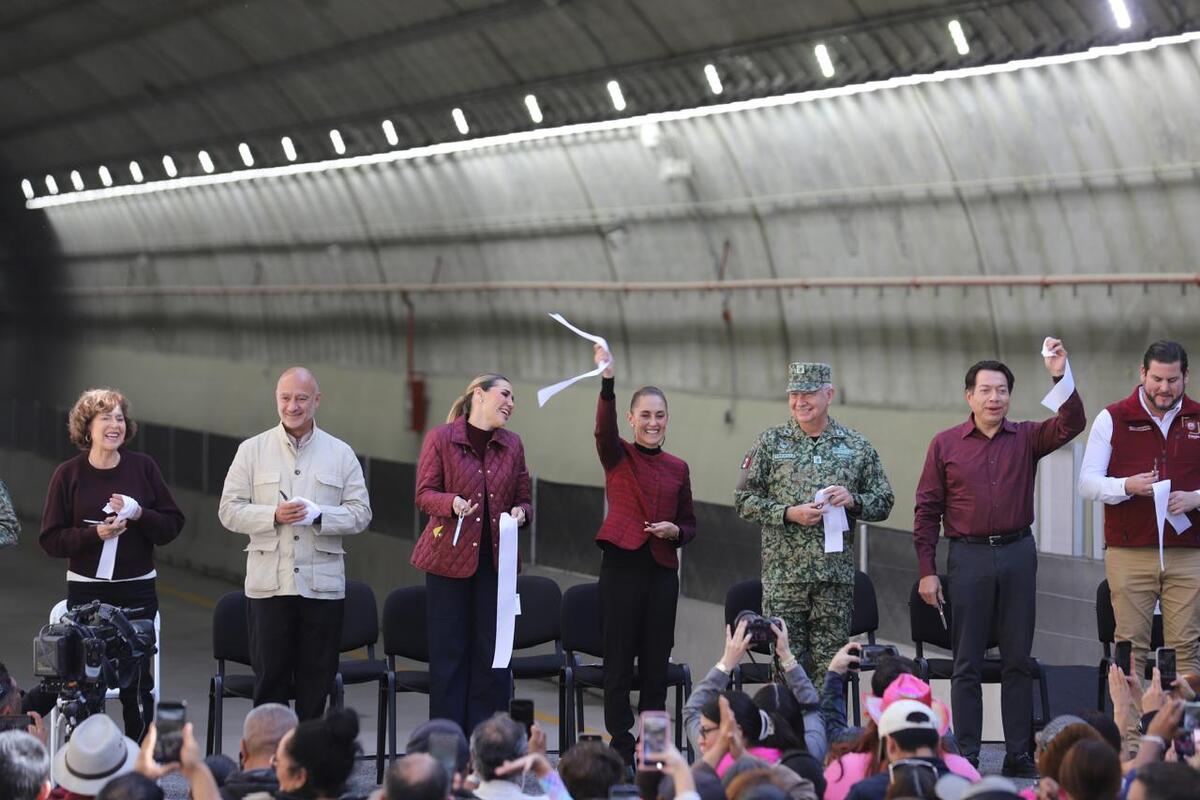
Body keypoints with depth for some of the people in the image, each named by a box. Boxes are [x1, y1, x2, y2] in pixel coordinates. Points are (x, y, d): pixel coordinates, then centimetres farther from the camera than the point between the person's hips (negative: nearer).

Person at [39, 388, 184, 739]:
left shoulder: (143, 467, 2)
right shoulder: (68, 474, -1)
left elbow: (173, 524, 4)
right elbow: (50, 539, -1)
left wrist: (139, 514, -14)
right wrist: (95, 533, -16)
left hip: (137, 590, 1)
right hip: (86, 589, -1)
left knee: (137, 686, 3)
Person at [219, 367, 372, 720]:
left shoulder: (341, 454, 8)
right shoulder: (252, 451, 7)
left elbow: (360, 513, 3)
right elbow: (229, 511, 2)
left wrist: (318, 515, -14)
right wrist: (273, 516, -15)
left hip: (323, 584, 1)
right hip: (268, 584, -1)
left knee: (317, 680, 5)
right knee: (270, 678, 1)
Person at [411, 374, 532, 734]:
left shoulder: (513, 445, 10)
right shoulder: (440, 439, -1)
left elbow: (523, 498, 16)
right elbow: (424, 494, -2)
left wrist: (520, 512, -7)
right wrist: (452, 503, -22)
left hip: (496, 559, 3)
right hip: (449, 556, -3)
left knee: (494, 655, 2)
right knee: (448, 652, 0)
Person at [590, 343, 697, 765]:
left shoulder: (678, 468, 11)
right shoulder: (617, 457, 1)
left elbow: (689, 523, 17)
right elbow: (604, 427, -21)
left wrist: (675, 531, -6)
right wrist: (607, 381, -37)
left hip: (662, 571, 4)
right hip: (622, 566, -4)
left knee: (656, 662, 7)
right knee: (619, 660, -1)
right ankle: (621, 746, 5)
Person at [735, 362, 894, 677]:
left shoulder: (857, 446, 8)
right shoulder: (770, 443, 5)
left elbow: (883, 501, 11)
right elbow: (744, 500, 2)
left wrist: (852, 501, -10)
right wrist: (789, 513, -12)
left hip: (836, 577, 1)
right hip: (783, 576, -1)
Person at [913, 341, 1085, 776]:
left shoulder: (1026, 438, 6)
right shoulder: (945, 444, 2)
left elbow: (1070, 425, -11)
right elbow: (927, 510, 2)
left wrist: (1062, 377, -24)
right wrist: (927, 571, -2)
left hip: (1018, 552, 2)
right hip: (969, 556, -2)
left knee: (1018, 660, 6)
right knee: (967, 663, 2)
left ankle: (1018, 756, 11)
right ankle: (966, 759, 6)